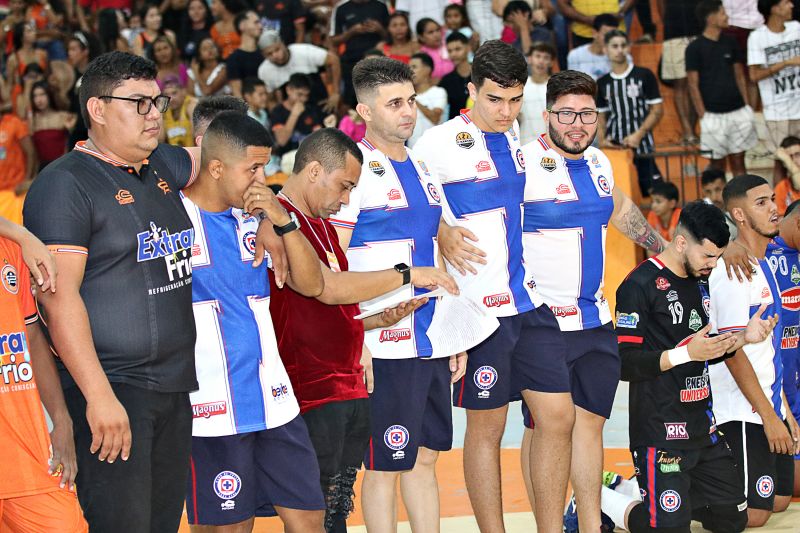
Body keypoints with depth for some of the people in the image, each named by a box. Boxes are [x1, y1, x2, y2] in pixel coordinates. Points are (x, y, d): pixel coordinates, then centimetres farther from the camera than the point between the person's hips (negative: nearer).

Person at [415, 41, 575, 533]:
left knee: (559, 415, 4)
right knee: (487, 427, 1)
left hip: (529, 299, 7)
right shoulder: (441, 143, -12)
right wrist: (442, 235, -17)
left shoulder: (513, 135, 10)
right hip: (480, 306, -7)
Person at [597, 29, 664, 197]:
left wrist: (639, 134, -12)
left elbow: (658, 110, -1)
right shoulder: (602, 83, 11)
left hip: (641, 146, -3)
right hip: (614, 148, 3)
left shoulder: (644, 75, 0)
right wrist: (601, 139, -2)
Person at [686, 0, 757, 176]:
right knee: (718, 163, 2)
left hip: (738, 111, 4)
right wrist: (703, 116, -10)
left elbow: (739, 76, 14)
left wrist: (747, 106, 7)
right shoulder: (695, 48, -6)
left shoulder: (729, 42, 8)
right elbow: (693, 85, -6)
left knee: (738, 162, 7)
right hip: (714, 115, -4)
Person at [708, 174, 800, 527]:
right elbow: (733, 352, -19)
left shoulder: (763, 266, 14)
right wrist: (769, 417, -18)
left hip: (768, 405, 9)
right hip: (742, 412, -9)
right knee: (752, 514, -11)